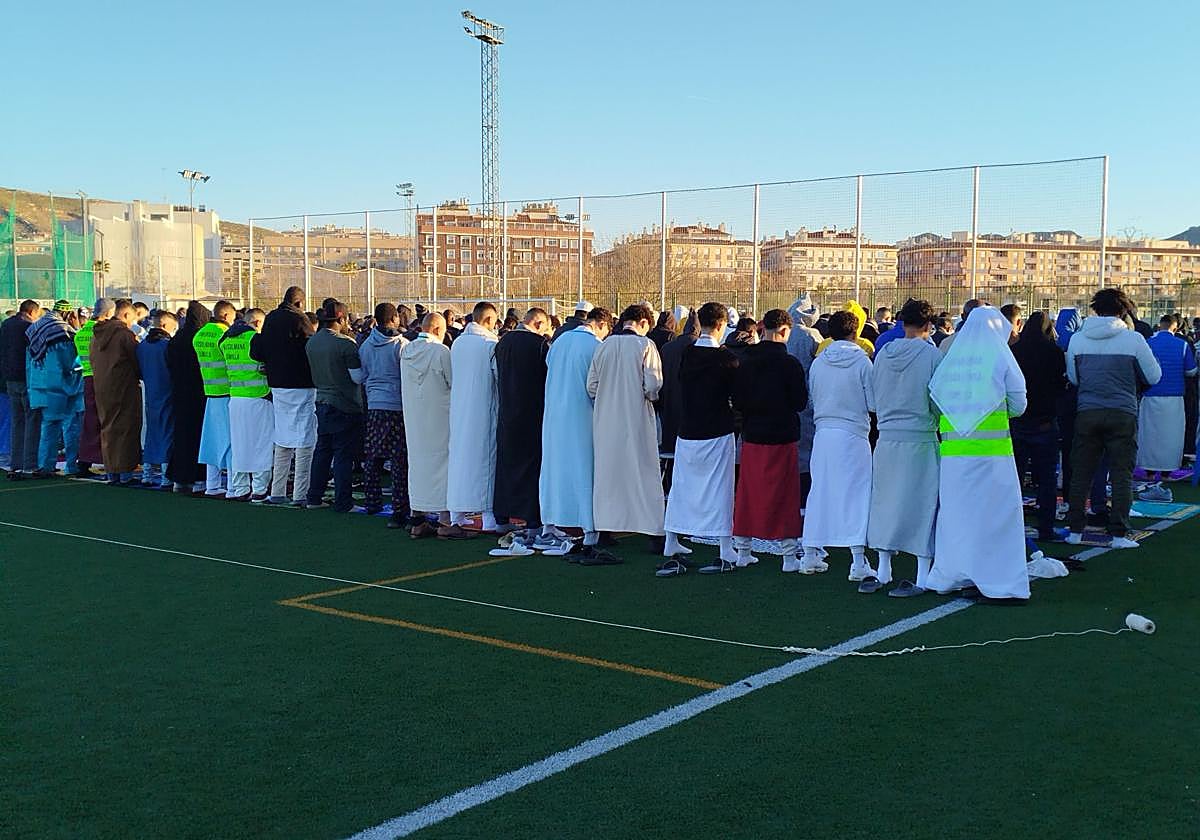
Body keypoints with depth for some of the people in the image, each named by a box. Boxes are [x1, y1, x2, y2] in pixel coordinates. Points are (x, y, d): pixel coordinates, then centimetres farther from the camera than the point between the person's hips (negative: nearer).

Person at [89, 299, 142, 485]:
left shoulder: (96, 334, 10)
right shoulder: (125, 334, -14)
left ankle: (111, 472, 16)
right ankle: (125, 473, -2)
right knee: (126, 429, -1)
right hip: (124, 389, -7)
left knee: (107, 429, 12)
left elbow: (93, 362, 16)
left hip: (102, 389, 7)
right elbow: (137, 362, -10)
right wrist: (140, 377, 8)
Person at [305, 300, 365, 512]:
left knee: (322, 449, 16)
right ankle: (343, 503, 2)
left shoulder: (311, 342, 5)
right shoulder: (346, 344, -17)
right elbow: (358, 377, -14)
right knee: (344, 454, -1)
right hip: (345, 406, -7)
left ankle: (314, 497, 21)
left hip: (322, 402, 7)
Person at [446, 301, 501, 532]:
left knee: (460, 455, 12)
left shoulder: (457, 342, 5)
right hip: (484, 410, -6)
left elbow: (453, 377, 11)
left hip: (459, 411, 6)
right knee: (485, 458, 0)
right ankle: (489, 518, 1)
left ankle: (457, 516, 16)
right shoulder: (490, 344, -13)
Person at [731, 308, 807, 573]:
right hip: (781, 437, -4)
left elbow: (736, 401, 4)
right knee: (784, 496, 2)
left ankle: (742, 550, 19)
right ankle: (789, 555, 6)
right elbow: (800, 402, -10)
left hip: (751, 435, 4)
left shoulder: (745, 361, 0)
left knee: (748, 494, 12)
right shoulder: (789, 363, -13)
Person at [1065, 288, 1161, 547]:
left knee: (1080, 474, 10)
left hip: (1087, 414, 2)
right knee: (1122, 476, 3)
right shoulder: (1133, 339, -7)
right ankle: (1118, 534, 1)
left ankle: (1075, 530, 12)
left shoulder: (1077, 339, 0)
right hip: (1122, 414, -2)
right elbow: (1154, 376, 3)